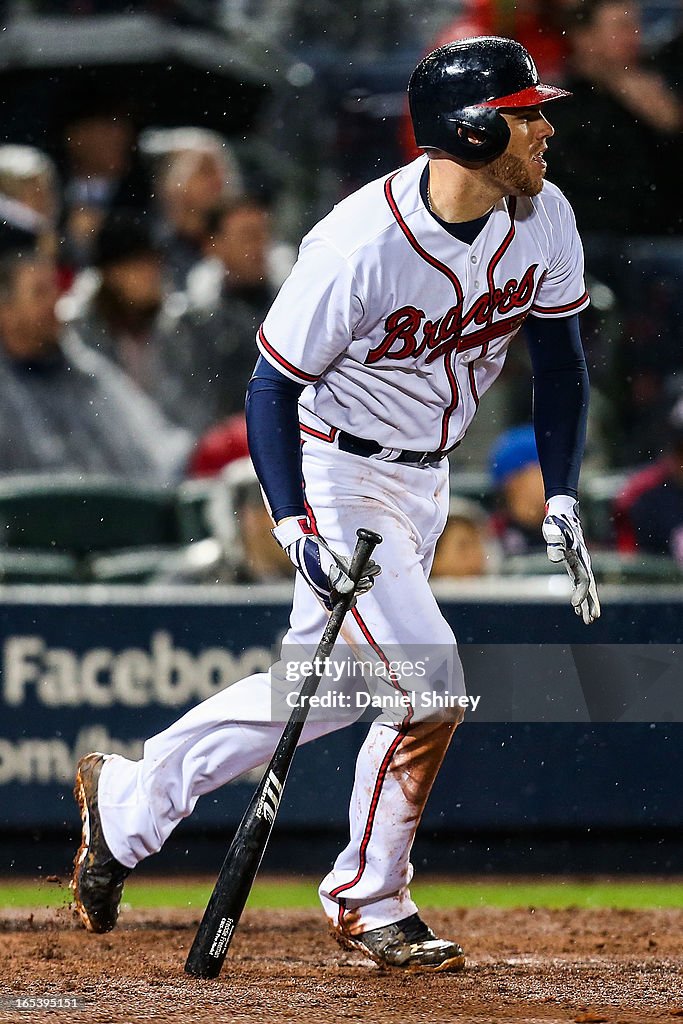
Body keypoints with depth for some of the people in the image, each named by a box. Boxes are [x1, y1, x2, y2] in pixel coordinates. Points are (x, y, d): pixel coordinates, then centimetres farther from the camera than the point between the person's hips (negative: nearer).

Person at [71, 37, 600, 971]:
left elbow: (559, 357, 5)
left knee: (325, 687, 10)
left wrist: (561, 502, -2)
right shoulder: (361, 247, -28)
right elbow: (273, 388, -20)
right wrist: (300, 531, -29)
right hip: (334, 471, -7)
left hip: (427, 477, 7)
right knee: (429, 678, -15)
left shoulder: (543, 220, -10)